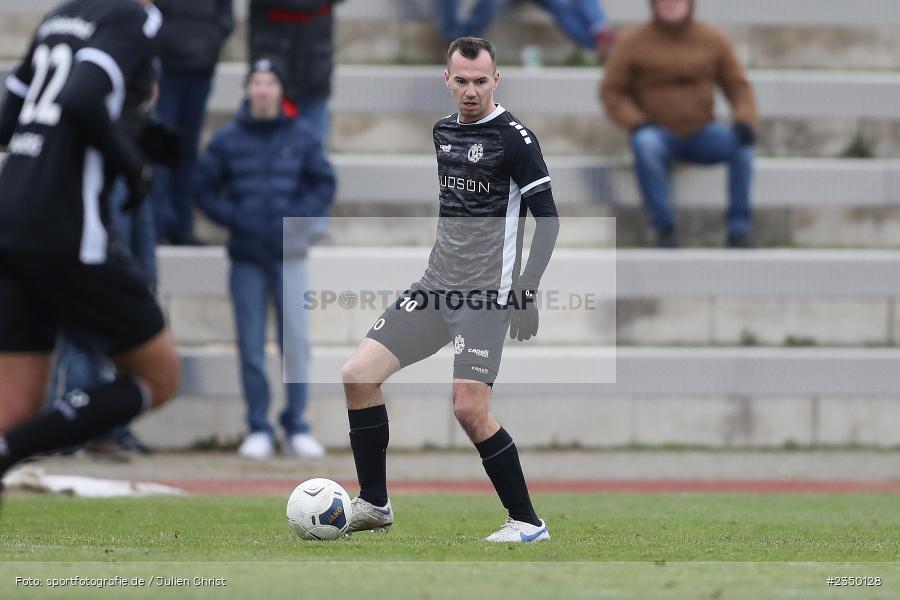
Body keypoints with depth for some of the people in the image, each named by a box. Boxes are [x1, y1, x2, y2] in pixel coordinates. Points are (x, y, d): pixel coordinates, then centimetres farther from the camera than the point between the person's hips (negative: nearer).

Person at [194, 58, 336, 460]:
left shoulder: (301, 137, 3)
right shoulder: (227, 140, 2)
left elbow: (323, 185, 8)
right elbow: (205, 189, 5)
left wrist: (298, 217, -6)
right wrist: (235, 219, -8)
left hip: (289, 253, 0)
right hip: (247, 257, 0)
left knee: (296, 341, -4)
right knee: (251, 346, 0)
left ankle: (296, 427, 4)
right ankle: (258, 430, 5)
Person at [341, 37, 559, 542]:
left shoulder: (514, 137, -9)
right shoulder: (443, 132, 12)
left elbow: (547, 218, -10)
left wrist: (526, 292, -16)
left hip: (486, 293, -7)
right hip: (437, 286, 7)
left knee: (470, 407, -19)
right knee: (358, 374, -1)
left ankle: (528, 523, -5)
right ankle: (374, 504, 12)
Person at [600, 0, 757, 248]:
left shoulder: (713, 39, 2)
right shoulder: (632, 43, -3)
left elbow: (738, 87, 3)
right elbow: (611, 92, -3)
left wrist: (745, 122, -17)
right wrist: (637, 124, -21)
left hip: (702, 135, 2)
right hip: (659, 134, -2)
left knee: (740, 142, -28)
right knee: (645, 144, -37)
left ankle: (739, 229, -23)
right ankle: (664, 228, -28)